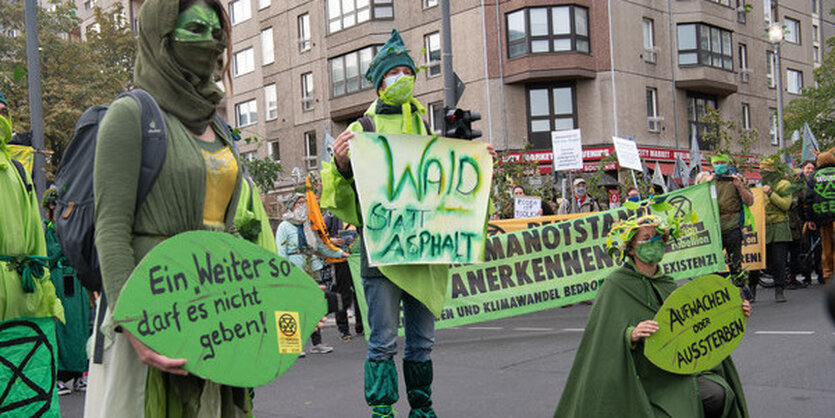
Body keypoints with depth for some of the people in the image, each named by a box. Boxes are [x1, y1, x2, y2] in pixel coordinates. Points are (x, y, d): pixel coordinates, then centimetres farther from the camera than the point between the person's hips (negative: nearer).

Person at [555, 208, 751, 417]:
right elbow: (604, 338, -15)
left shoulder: (667, 284, 11)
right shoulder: (616, 285, -8)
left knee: (717, 395, -18)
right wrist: (631, 335, -34)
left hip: (678, 373, 6)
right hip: (642, 381, -6)